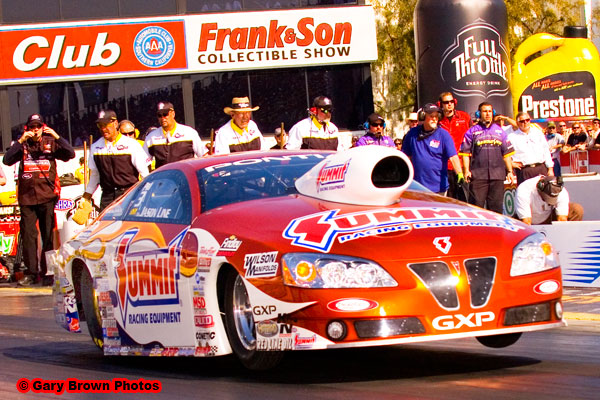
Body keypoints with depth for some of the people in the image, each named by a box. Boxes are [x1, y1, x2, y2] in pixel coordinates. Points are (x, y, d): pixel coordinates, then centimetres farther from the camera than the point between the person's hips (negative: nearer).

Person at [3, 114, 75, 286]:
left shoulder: (51, 143, 7)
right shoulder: (22, 145, 8)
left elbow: (70, 154, -4)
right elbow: (7, 160, -5)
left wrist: (57, 137, -14)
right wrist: (20, 141, -14)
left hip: (47, 196, -1)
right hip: (27, 197, 1)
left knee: (49, 236, 0)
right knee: (28, 235, 0)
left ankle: (48, 272, 5)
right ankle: (31, 273, 5)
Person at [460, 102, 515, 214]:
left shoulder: (499, 131, 17)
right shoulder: (472, 131, 7)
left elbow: (507, 153, 19)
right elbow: (465, 152, 3)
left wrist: (510, 171, 12)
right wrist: (466, 170, -8)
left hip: (497, 175, 3)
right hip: (478, 175, -3)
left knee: (496, 206, 5)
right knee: (477, 204, -7)